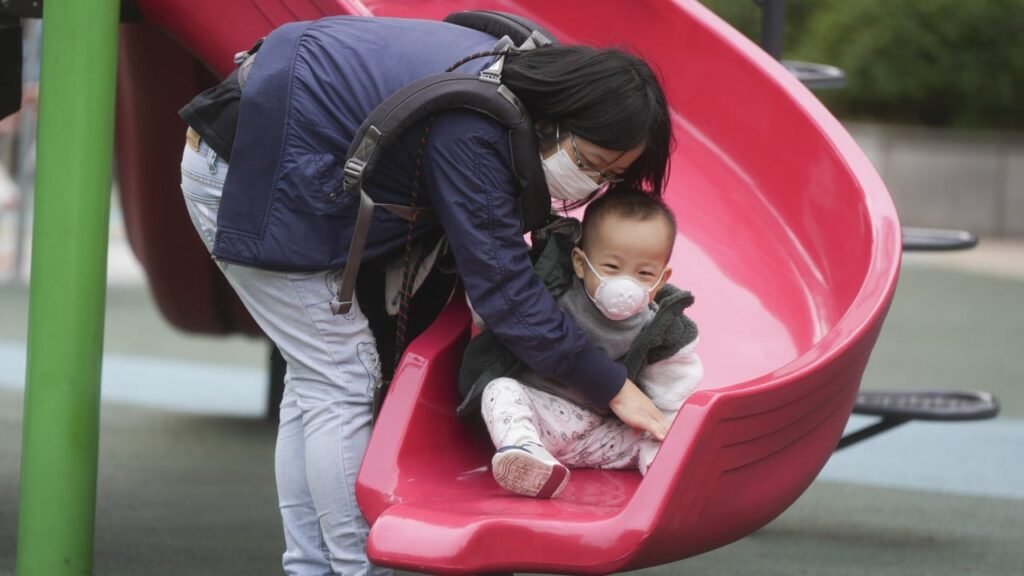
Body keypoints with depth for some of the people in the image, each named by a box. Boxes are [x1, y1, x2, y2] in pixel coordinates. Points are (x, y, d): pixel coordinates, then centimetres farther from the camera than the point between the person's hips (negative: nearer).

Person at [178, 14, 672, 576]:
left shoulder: (510, 77, -2)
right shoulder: (471, 134, -30)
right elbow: (504, 289, -27)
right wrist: (616, 390, -23)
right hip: (250, 176, -10)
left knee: (317, 378, 10)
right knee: (343, 383, -8)